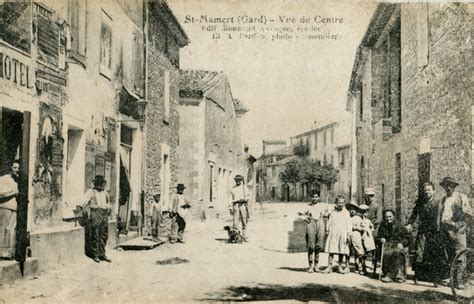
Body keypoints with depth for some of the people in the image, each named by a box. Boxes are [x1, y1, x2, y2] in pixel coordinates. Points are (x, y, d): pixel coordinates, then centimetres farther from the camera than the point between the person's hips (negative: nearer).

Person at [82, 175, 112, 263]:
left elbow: (108, 203, 34)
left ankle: (102, 254, 12)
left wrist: (109, 209, 21)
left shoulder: (105, 193, 18)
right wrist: (89, 213, -12)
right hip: (95, 213, -6)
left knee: (104, 235, 5)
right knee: (95, 236, -3)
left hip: (104, 214, 6)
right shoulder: (90, 192, 1)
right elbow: (85, 203, -8)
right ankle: (95, 255, 4)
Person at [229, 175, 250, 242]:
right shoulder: (233, 189, 17)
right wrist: (230, 207, 1)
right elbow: (231, 199, 12)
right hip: (236, 205, 1)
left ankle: (244, 236, 6)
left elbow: (247, 197, 5)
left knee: (244, 222, -1)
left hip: (243, 204, 0)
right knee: (236, 221, -7)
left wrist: (244, 199, -16)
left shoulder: (244, 187, 14)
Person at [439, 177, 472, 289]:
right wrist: (441, 229, 15)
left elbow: (468, 214, -1)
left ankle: (458, 280, -10)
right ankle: (452, 278, 10)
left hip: (457, 230, -5)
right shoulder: (443, 199, 20)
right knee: (450, 256, 5)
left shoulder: (462, 197, 4)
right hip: (445, 230, 5)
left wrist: (458, 225, -9)